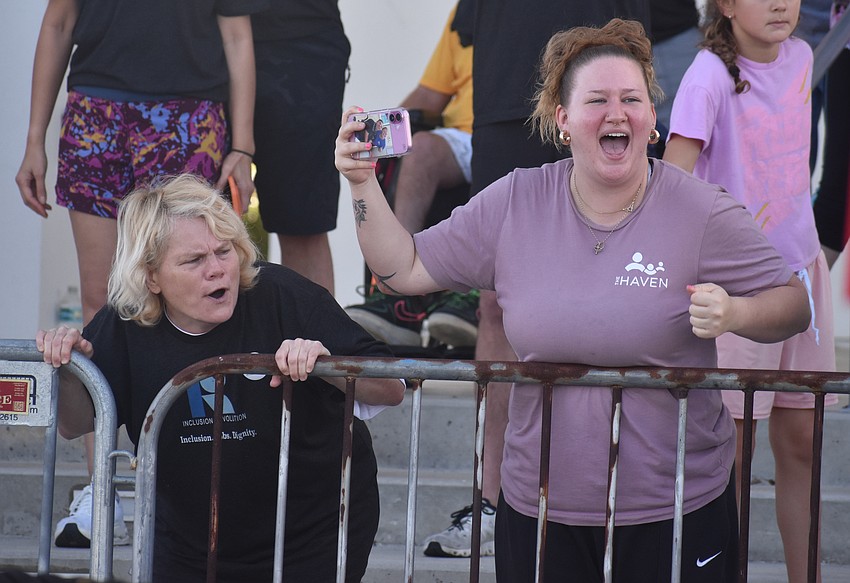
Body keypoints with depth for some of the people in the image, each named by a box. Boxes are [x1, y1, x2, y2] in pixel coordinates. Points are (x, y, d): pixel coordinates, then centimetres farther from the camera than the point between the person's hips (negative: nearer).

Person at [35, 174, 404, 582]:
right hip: (188, 548, 3)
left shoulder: (284, 296, -22)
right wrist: (69, 367, -19)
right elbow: (76, 425, 2)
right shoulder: (125, 327, -12)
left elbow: (391, 391, -20)